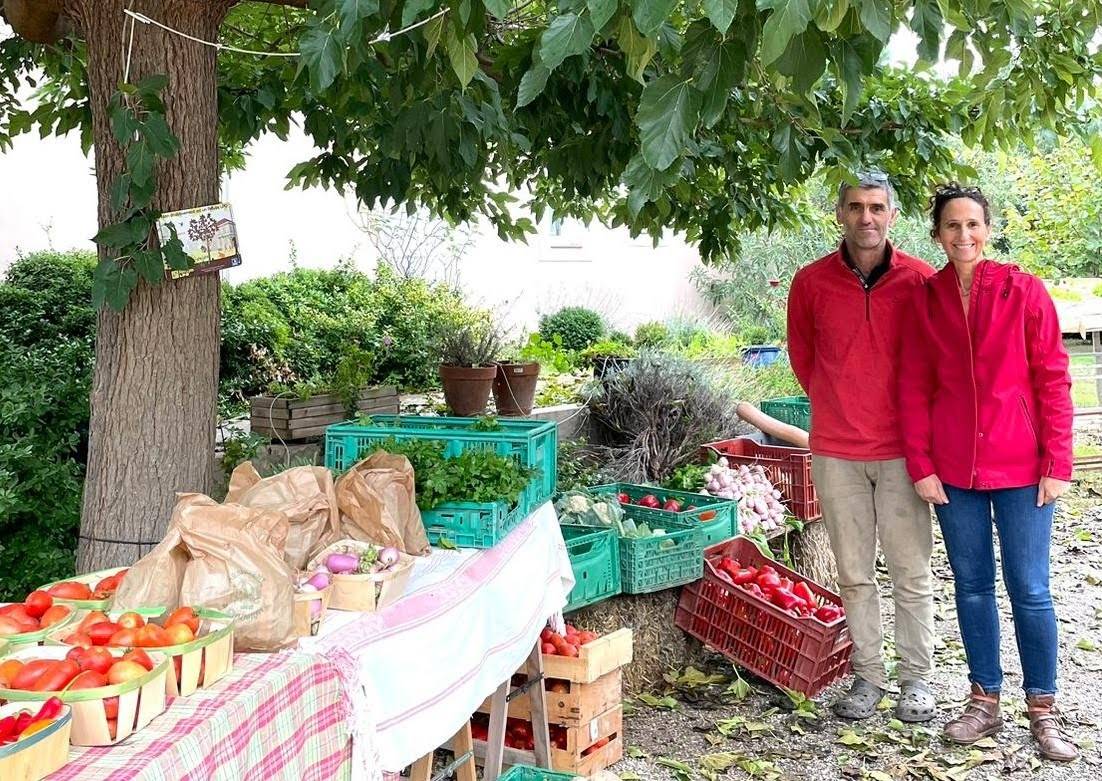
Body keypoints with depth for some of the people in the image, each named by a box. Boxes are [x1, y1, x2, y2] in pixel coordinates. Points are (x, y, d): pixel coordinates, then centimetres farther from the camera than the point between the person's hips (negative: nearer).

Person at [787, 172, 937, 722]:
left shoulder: (920, 281, -3)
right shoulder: (811, 282, 0)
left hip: (902, 449, -1)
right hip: (836, 452, 1)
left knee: (911, 573, 5)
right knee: (854, 574, 9)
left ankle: (916, 678, 19)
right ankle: (867, 676, 22)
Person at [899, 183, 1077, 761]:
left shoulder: (1023, 290, -3)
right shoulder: (924, 300, 3)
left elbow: (1052, 379, -3)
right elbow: (914, 389, 4)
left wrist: (1058, 464, -7)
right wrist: (920, 465, -1)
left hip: (1020, 466, -2)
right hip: (953, 469, 2)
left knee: (1029, 590, 3)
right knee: (972, 585, 11)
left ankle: (1043, 709, 18)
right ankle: (985, 700, 25)